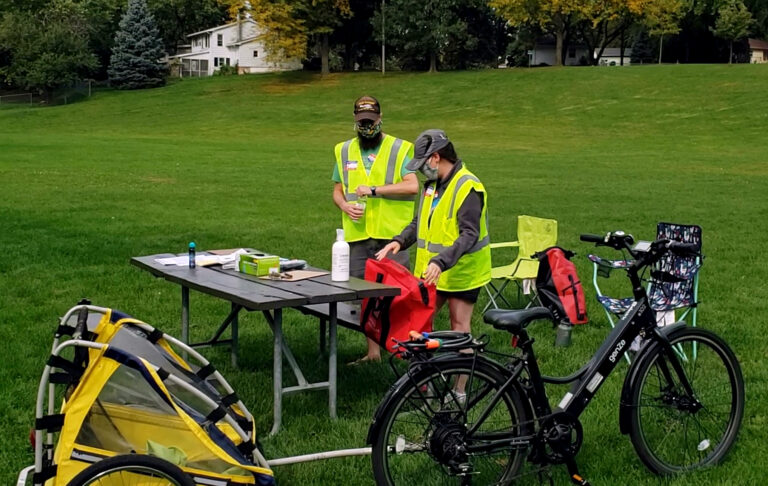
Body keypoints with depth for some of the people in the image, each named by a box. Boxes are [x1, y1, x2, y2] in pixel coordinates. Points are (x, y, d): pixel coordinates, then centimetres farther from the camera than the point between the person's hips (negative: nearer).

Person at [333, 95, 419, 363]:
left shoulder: (400, 148, 0)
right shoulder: (344, 151, 13)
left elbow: (412, 185, -12)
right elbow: (337, 190, 20)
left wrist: (374, 190, -17)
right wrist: (345, 206, -3)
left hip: (392, 234, -4)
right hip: (357, 236, 4)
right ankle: (372, 351, 18)